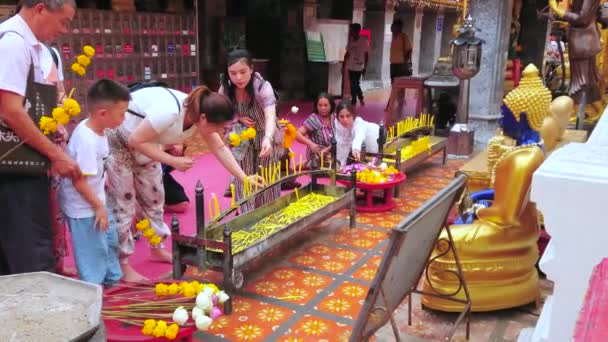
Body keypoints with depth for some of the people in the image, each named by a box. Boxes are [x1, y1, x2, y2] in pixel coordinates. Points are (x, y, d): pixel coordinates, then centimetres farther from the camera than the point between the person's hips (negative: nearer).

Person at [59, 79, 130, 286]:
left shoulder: (97, 129, -3)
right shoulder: (86, 141, -30)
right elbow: (79, 182, -27)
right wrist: (99, 207, -18)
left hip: (96, 200, 10)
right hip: (83, 207, -10)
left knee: (109, 240, 23)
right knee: (93, 251, 4)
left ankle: (112, 279, 42)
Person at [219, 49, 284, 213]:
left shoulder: (263, 87, -31)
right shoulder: (225, 89, -17)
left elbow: (270, 116, -44)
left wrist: (268, 139, -64)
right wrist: (239, 118, -19)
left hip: (265, 136, -3)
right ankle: (246, 214, 21)